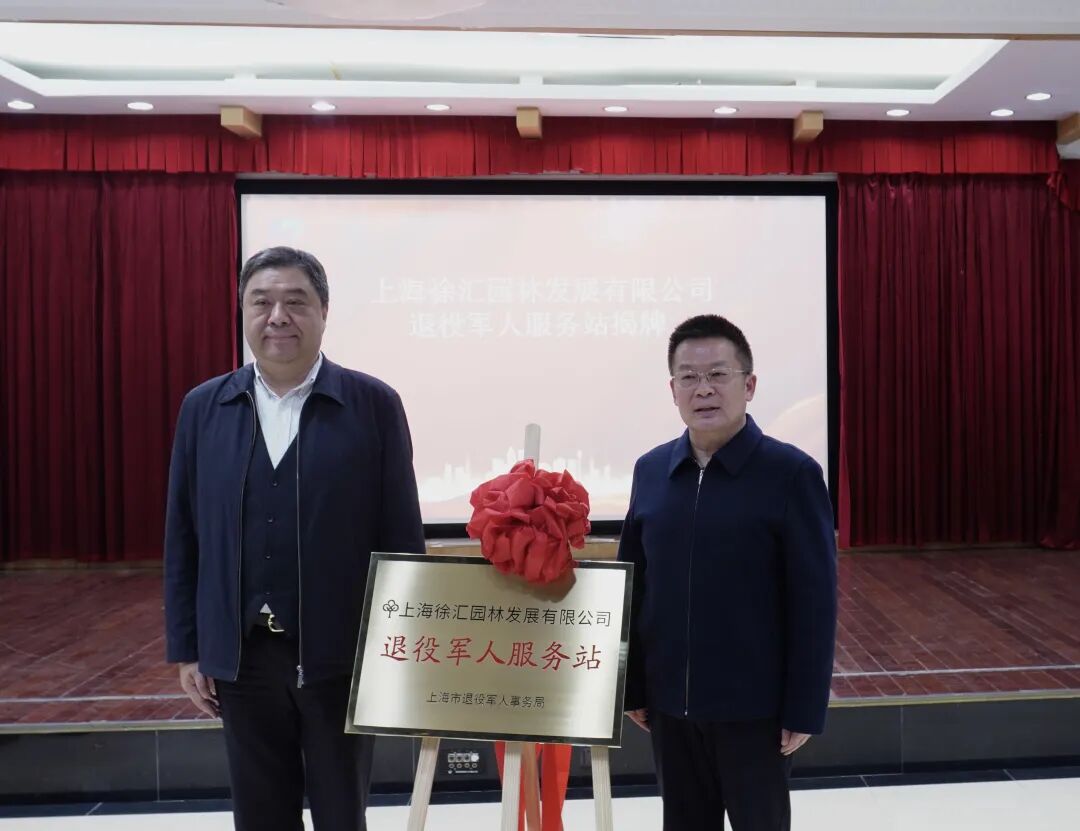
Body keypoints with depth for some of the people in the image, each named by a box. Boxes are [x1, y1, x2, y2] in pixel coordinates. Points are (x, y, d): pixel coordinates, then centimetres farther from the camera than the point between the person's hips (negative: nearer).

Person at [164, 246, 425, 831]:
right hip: (242, 655, 3)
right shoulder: (203, 408, 3)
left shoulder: (373, 404, -5)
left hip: (342, 653, -2)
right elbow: (183, 538, 6)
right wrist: (186, 648, 5)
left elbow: (401, 535, -5)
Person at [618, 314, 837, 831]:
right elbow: (633, 585, 7)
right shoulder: (650, 471, 2)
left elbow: (814, 602, -10)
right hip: (669, 702, 4)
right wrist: (631, 687, 7)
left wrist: (803, 708, -11)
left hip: (754, 706, -4)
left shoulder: (792, 474, -11)